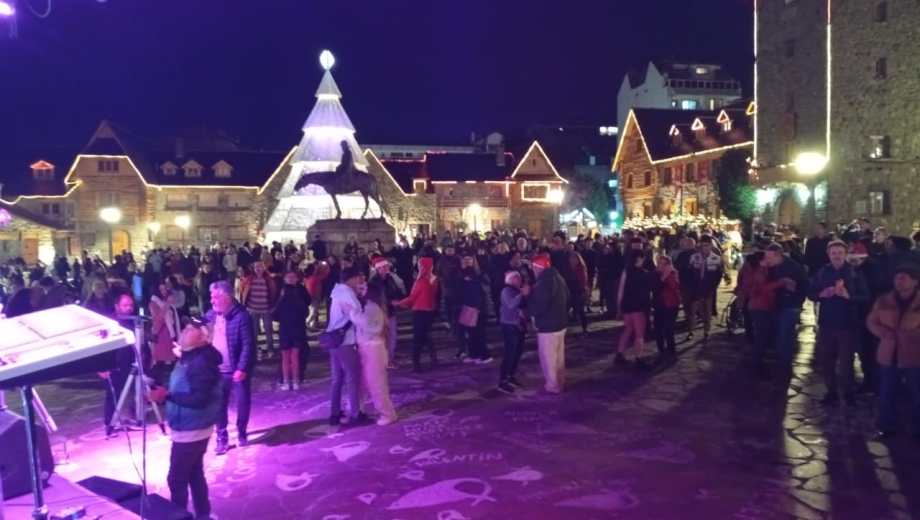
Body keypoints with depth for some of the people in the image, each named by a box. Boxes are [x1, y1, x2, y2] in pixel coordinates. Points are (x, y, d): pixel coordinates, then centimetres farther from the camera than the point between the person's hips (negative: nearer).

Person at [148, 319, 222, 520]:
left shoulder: (201, 363, -22)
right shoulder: (189, 358, 10)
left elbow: (199, 399, -27)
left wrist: (167, 395, -26)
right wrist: (164, 393, 2)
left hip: (191, 430, -10)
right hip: (191, 428, 10)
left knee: (177, 478, 0)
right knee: (194, 474, 17)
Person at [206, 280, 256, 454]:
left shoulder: (241, 316, -16)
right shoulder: (210, 315, 2)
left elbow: (248, 345, -16)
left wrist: (242, 368, -20)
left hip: (237, 371, -4)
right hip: (216, 370, 4)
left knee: (243, 403, 9)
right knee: (219, 405, 10)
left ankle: (241, 433, 30)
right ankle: (222, 437, 24)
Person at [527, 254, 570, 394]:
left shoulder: (544, 282, -22)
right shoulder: (558, 277, 8)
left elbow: (538, 307, -25)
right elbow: (567, 299, 18)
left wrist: (527, 298, -8)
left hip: (548, 326, -9)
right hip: (560, 323, 9)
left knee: (548, 358, 4)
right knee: (559, 356, 19)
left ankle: (552, 386, 13)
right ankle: (560, 382, 29)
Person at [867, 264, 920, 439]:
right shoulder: (884, 301, 2)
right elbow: (871, 321, 9)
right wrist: (883, 333, -9)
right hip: (889, 355, 3)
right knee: (887, 394, 10)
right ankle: (887, 427, 24)